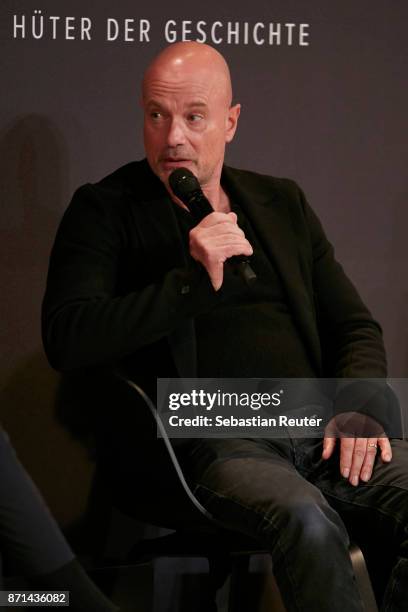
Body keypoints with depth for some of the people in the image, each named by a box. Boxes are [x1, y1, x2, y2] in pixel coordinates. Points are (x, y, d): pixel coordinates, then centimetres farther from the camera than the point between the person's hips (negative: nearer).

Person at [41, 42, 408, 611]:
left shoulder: (283, 203, 21)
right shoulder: (104, 211, 8)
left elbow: (355, 326, 22)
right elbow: (65, 339, -7)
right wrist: (191, 282, -16)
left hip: (320, 429, 5)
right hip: (212, 439, -4)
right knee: (308, 523, -35)